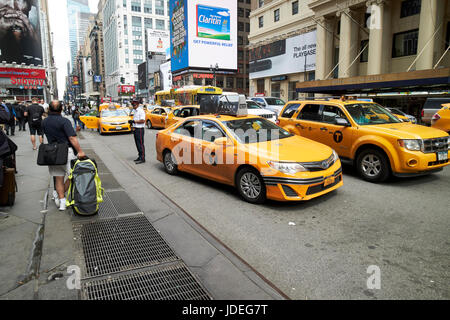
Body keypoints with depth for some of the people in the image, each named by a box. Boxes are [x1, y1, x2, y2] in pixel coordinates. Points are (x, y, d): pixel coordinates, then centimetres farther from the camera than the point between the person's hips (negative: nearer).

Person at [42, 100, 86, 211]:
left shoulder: (44, 122, 7)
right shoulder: (64, 121, -13)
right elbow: (72, 138, -20)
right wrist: (80, 151, -19)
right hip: (67, 152, -6)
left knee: (58, 178, 10)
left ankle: (62, 200, 12)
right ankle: (59, 195, 8)